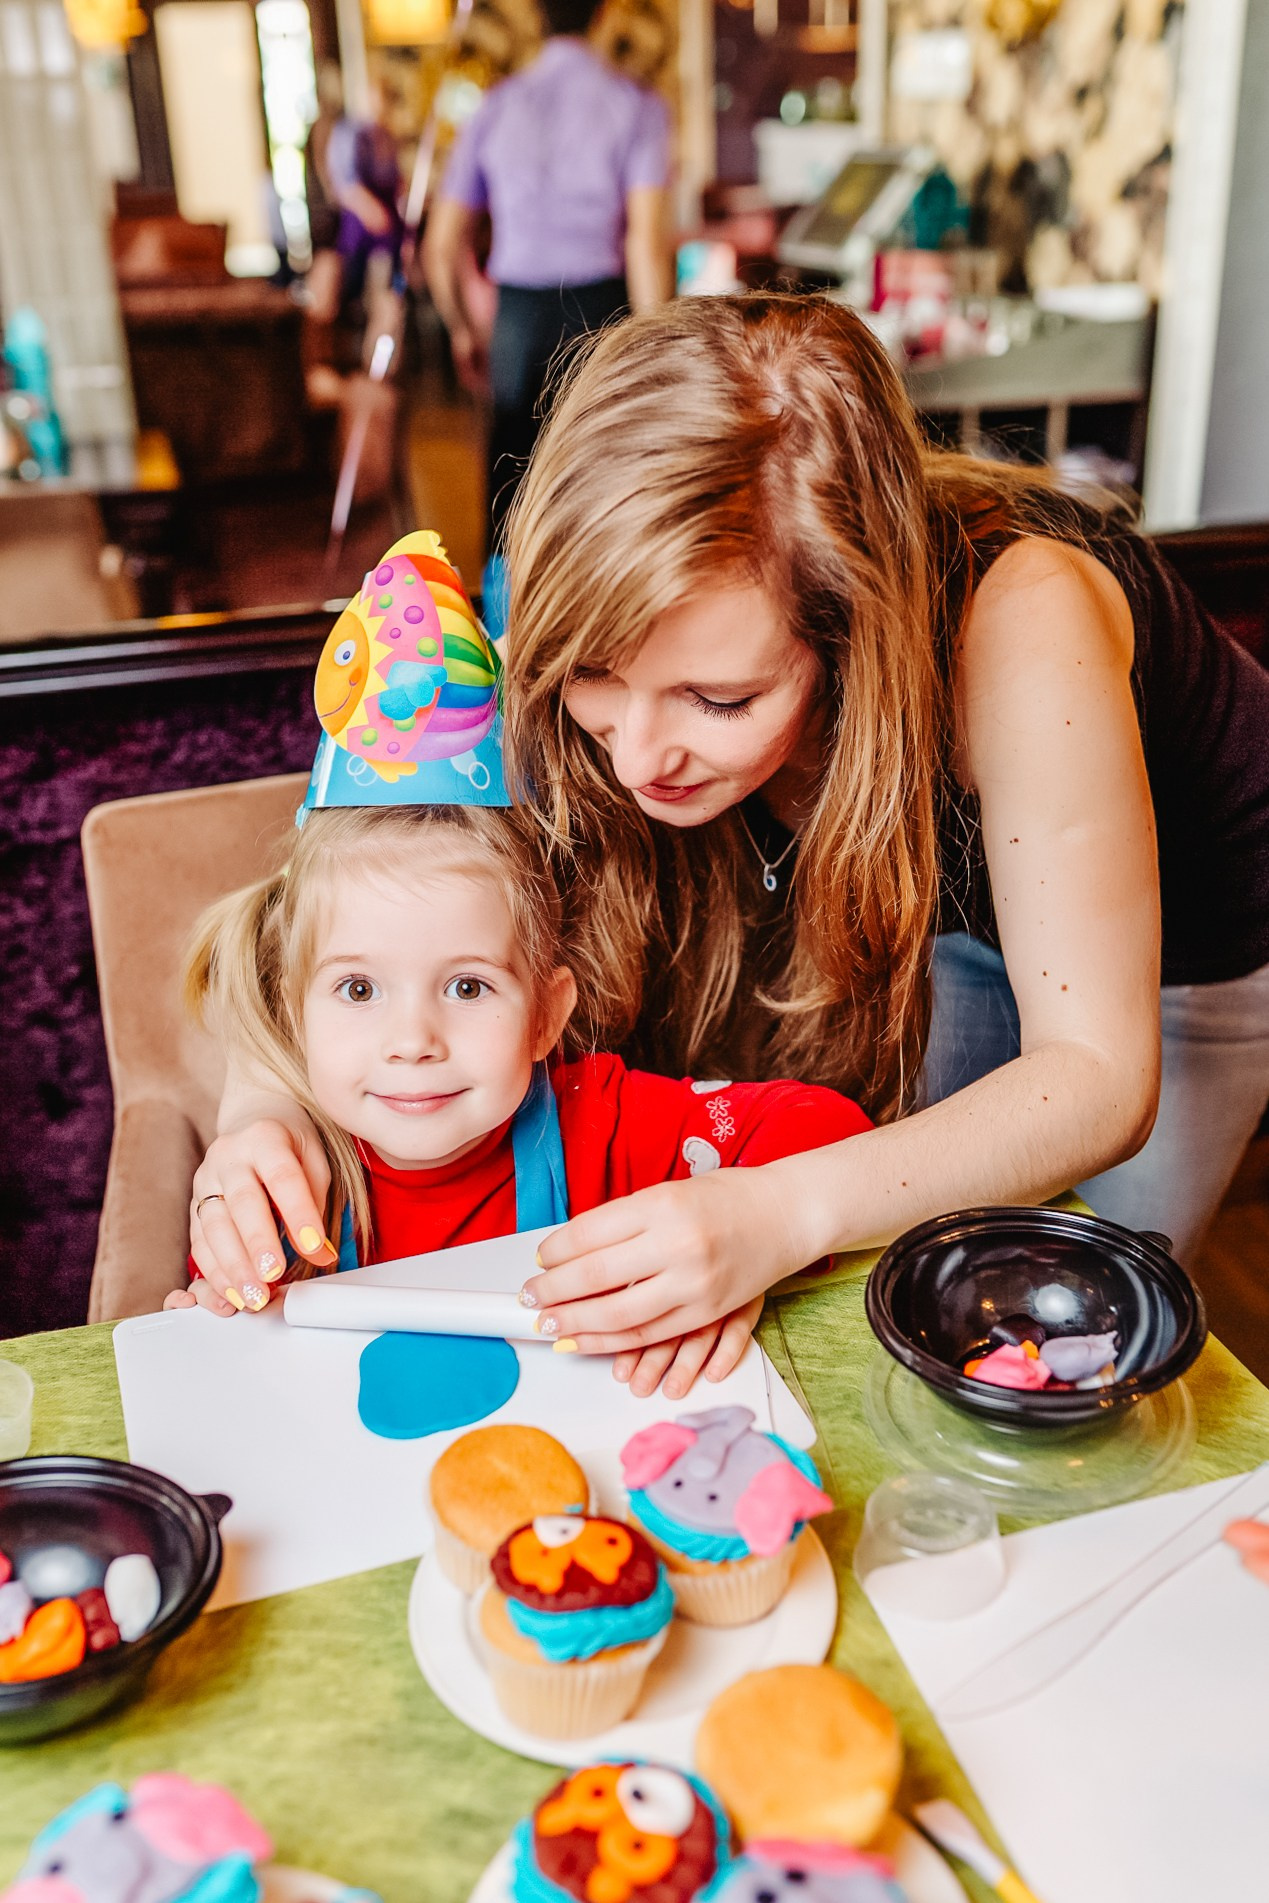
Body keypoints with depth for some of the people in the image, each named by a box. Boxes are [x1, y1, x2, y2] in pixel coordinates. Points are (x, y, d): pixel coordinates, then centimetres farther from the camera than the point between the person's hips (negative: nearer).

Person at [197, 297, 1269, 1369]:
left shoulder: (1014, 618, -43)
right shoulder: (605, 635, -31)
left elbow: (1099, 1076, -40)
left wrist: (786, 1215, -54)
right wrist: (268, 1109, -43)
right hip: (927, 916, 2)